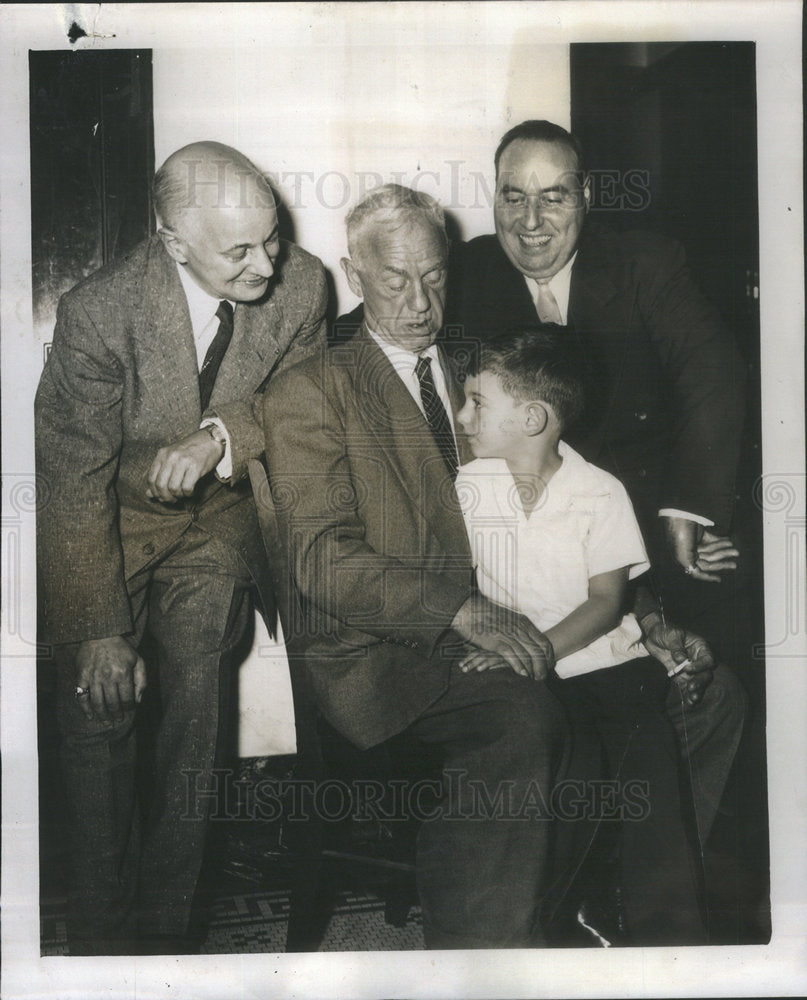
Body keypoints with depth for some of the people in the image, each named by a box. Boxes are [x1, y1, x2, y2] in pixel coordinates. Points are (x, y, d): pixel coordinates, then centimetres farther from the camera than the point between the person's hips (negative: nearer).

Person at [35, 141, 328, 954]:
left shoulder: (300, 283, -15)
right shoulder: (98, 312, -24)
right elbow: (74, 481, -17)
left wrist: (218, 437, -21)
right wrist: (101, 630, -16)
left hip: (216, 510, 2)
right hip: (109, 513, -1)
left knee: (194, 683, -17)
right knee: (96, 703, -12)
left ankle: (167, 917, -1)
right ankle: (101, 926, 9)